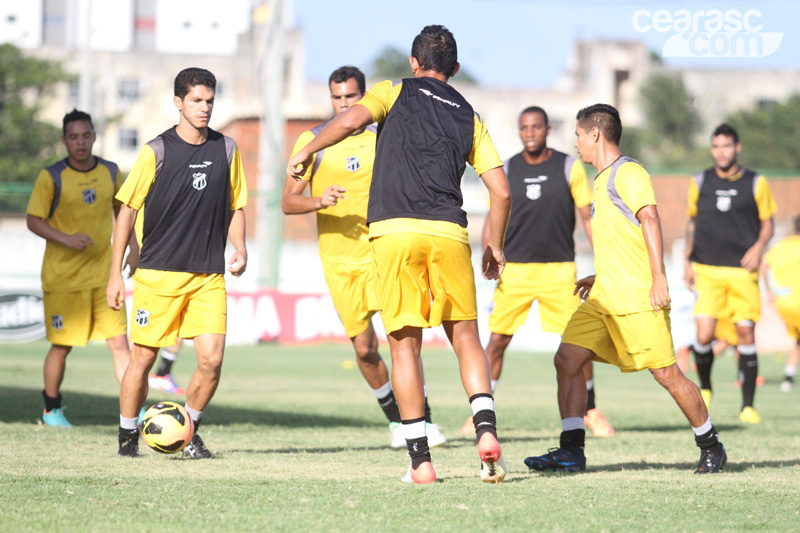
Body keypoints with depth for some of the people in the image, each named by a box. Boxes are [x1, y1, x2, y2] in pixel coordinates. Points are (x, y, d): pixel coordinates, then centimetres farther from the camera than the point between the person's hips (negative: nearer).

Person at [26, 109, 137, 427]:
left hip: (103, 276, 3)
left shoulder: (110, 173, 4)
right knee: (62, 347, 4)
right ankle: (51, 409, 23)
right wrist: (66, 239, -23)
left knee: (119, 342, -5)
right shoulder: (51, 177, -8)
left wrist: (131, 245, 12)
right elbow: (33, 220, -9)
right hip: (62, 278, -3)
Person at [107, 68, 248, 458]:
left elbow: (235, 207, 17)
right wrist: (115, 274, -2)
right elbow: (127, 210, 0)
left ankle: (188, 433, 12)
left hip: (209, 276, 3)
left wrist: (239, 249, -1)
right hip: (157, 274, -3)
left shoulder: (226, 149, 6)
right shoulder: (157, 151, -4)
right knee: (143, 357, 0)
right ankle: (128, 436, 18)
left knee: (211, 358, -9)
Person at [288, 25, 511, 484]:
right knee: (466, 337, 12)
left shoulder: (395, 92, 12)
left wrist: (306, 152, 6)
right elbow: (502, 191, 13)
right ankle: (486, 430, -9)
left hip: (394, 230, -2)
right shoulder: (470, 117, 19)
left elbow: (351, 120, -8)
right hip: (449, 231, 2)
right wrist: (496, 247, 26)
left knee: (405, 343, 3)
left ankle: (421, 460, 0)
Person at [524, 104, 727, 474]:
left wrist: (658, 278, -25)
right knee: (567, 360, -3)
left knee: (666, 373, -6)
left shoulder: (627, 173, -8)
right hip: (604, 297, 9)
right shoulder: (603, 180, 21)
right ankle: (571, 451, -4)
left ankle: (711, 447, 8)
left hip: (637, 295, -9)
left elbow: (649, 220, -17)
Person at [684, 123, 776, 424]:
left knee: (745, 334, -5)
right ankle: (704, 388, 17)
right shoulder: (700, 183, 9)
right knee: (703, 335, -11)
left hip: (743, 271, -1)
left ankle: (748, 406, 4)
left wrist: (758, 247, -9)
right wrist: (687, 261, 15)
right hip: (707, 272, 1)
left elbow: (767, 222, 10)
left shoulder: (755, 183, 4)